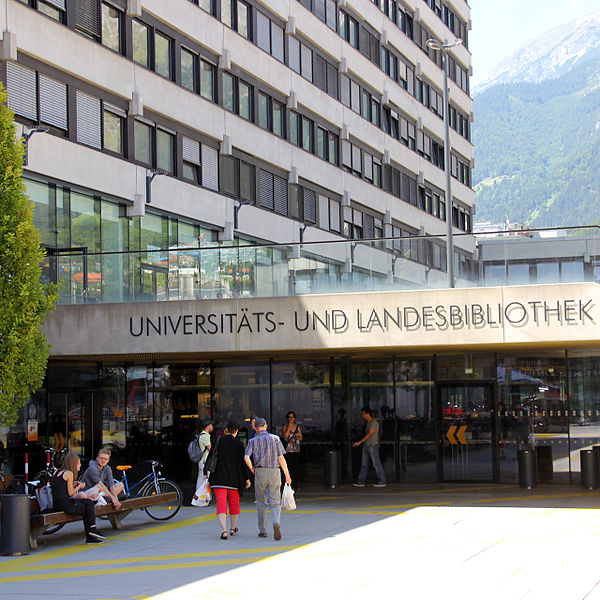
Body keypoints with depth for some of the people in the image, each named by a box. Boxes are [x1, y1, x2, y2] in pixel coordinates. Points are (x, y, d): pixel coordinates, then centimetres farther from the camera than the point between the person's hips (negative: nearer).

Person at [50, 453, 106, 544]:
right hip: (64, 504, -9)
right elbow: (70, 493, -9)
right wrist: (79, 486, 7)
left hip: (57, 504, 9)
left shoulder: (58, 473, 18)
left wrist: (73, 484, 16)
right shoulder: (69, 473, -8)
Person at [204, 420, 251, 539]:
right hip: (234, 479, 0)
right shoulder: (238, 444, -5)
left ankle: (224, 530, -22)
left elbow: (210, 457, 0)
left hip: (219, 479, 0)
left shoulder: (218, 441, -1)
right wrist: (247, 478, 6)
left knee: (221, 504, -6)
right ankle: (233, 528, 34)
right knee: (234, 503, 19)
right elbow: (243, 462, -4)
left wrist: (206, 473, 10)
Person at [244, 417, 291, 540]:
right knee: (275, 502, 1)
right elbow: (281, 458, 0)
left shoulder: (253, 441, 2)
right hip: (274, 472, 0)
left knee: (261, 502, 12)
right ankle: (276, 522, -26)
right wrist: (287, 475, 5)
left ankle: (262, 530, 12)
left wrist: (252, 469, 6)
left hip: (260, 472, 0)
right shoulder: (275, 438, 4)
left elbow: (246, 458, -11)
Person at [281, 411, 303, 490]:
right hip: (288, 449, -4)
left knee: (295, 468, 3)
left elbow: (301, 437, 14)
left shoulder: (298, 427, 13)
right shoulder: (285, 427, 2)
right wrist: (289, 426, -11)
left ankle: (295, 485, 8)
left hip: (296, 449, 4)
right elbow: (285, 436, -13)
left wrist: (297, 438, -8)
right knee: (289, 468, -9)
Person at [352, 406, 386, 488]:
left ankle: (382, 482, -2)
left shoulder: (374, 422, -12)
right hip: (366, 445, 9)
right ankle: (361, 482, 9)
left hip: (373, 445, -9)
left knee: (376, 463, -6)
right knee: (364, 464, 7)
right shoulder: (367, 423, 16)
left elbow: (369, 434, -18)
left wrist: (360, 442, -20)